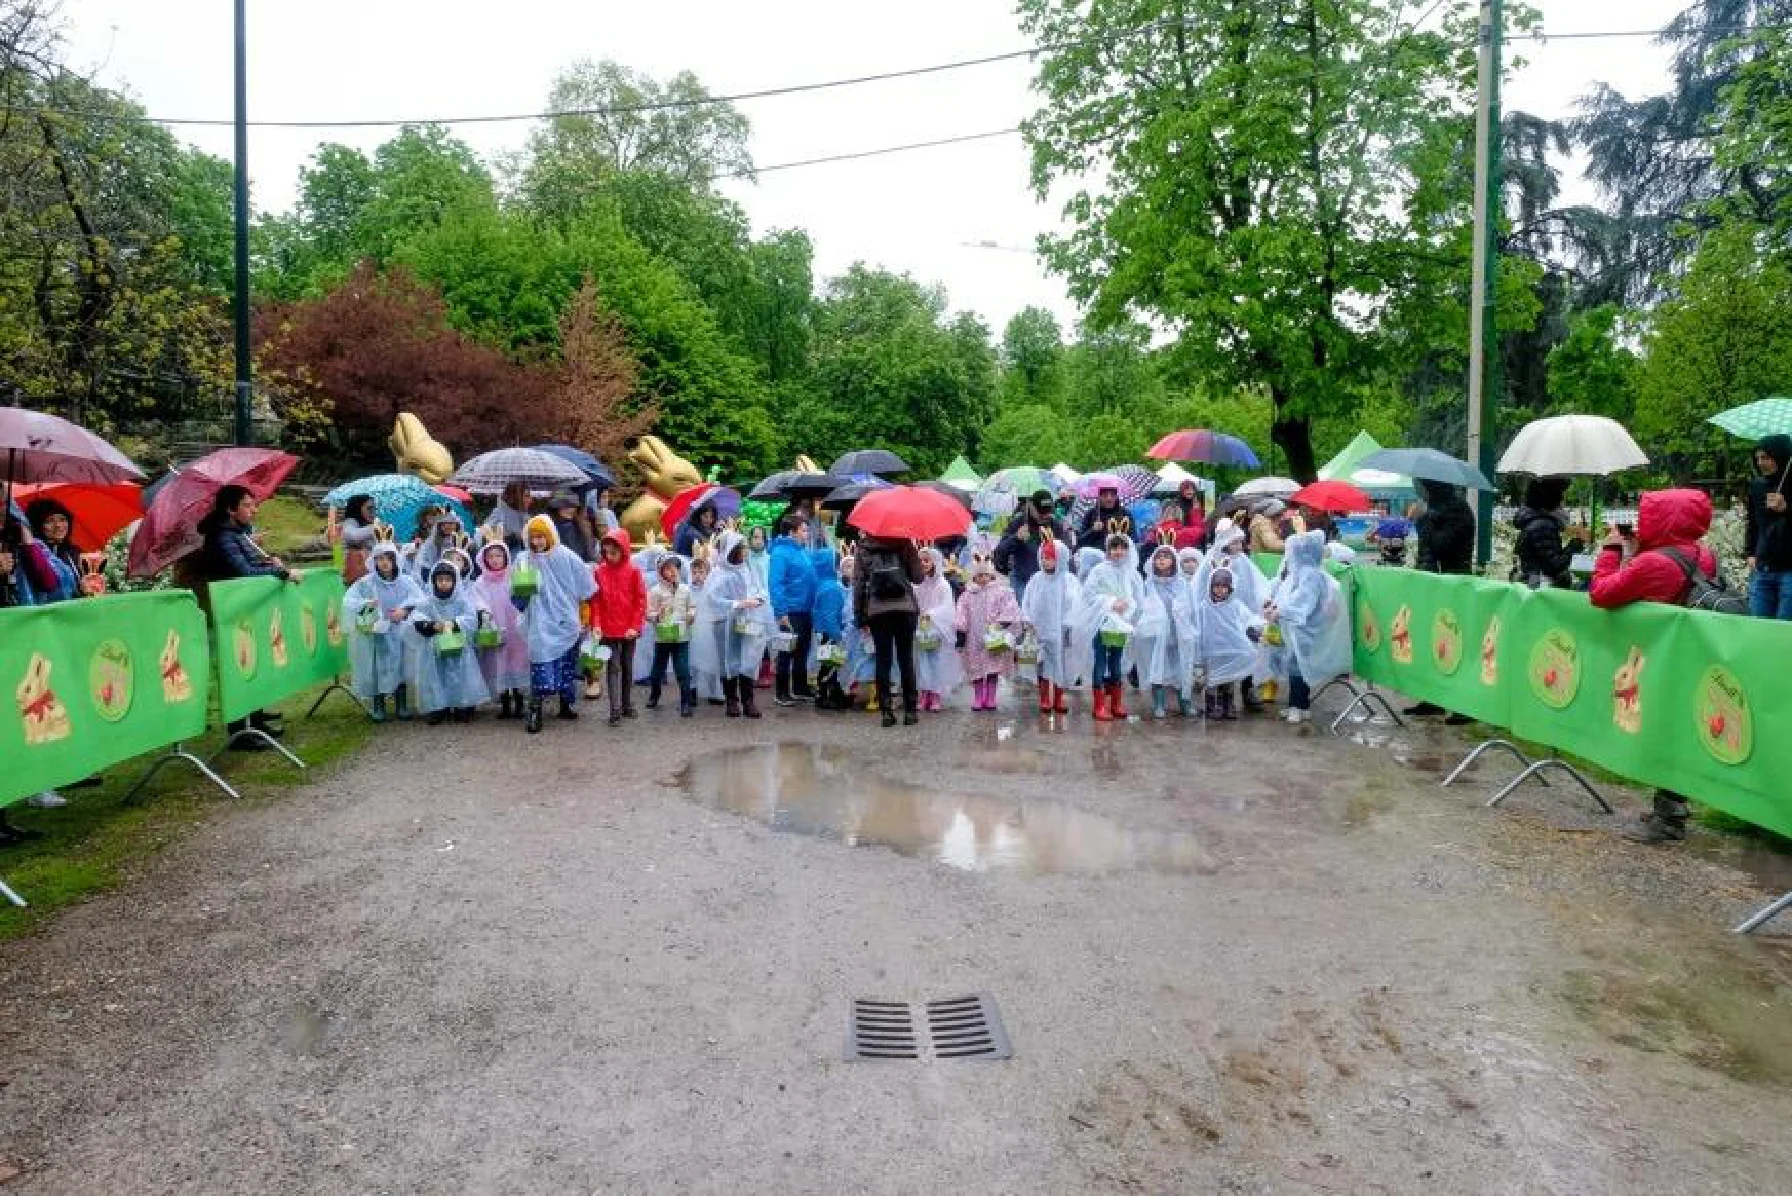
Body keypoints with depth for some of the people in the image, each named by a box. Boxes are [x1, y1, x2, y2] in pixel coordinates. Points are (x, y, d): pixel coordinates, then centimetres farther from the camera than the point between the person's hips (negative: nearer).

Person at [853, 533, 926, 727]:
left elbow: (858, 583, 2)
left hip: (877, 611, 0)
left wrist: (860, 618, 6)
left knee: (883, 661, 5)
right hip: (904, 609, 0)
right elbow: (918, 577, 1)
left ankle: (886, 712, 3)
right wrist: (914, 551, 14)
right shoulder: (904, 544, 1)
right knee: (906, 660, 7)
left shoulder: (863, 548, 4)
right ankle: (910, 711, 7)